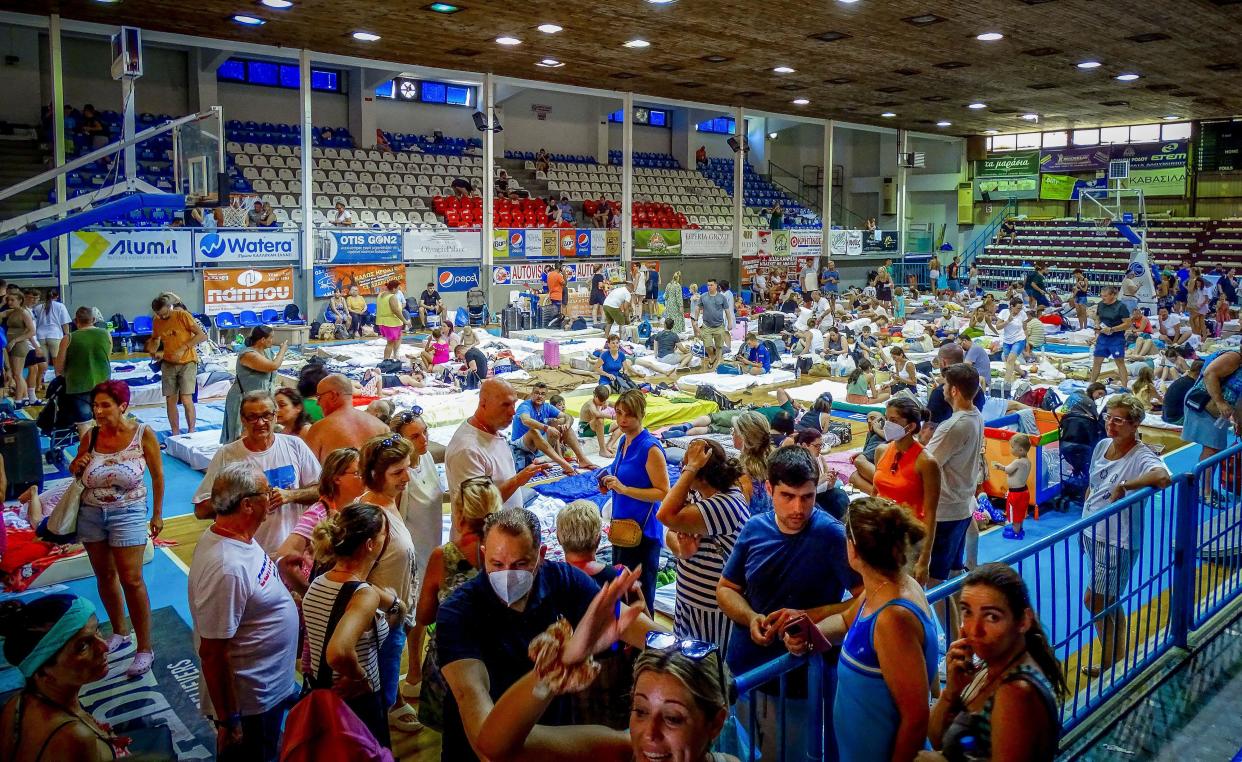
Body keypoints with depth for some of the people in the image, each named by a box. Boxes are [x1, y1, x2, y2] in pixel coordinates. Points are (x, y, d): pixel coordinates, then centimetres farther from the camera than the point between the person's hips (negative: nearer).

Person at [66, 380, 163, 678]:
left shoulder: (143, 433, -13)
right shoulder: (90, 436, -5)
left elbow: (157, 475, -4)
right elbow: (76, 471, 13)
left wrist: (157, 514, 0)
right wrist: (77, 466, -12)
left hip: (128, 513, -4)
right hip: (91, 513, 4)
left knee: (131, 579, -6)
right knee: (104, 576, 15)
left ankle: (144, 648, 4)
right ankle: (119, 632, 35)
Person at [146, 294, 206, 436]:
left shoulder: (183, 315, -11)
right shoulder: (156, 322, 4)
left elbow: (202, 335, -14)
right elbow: (155, 339, 22)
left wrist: (183, 348, -20)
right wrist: (153, 351, 0)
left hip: (187, 362, -4)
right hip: (168, 363, 4)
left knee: (186, 399, -13)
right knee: (170, 400, 4)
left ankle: (191, 431, 1)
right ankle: (175, 433, 15)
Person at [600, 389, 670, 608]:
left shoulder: (651, 448, -18)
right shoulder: (623, 441, 8)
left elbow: (663, 493, -20)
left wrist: (624, 489, -25)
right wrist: (611, 483, 3)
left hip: (643, 532, -9)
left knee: (640, 598, 1)